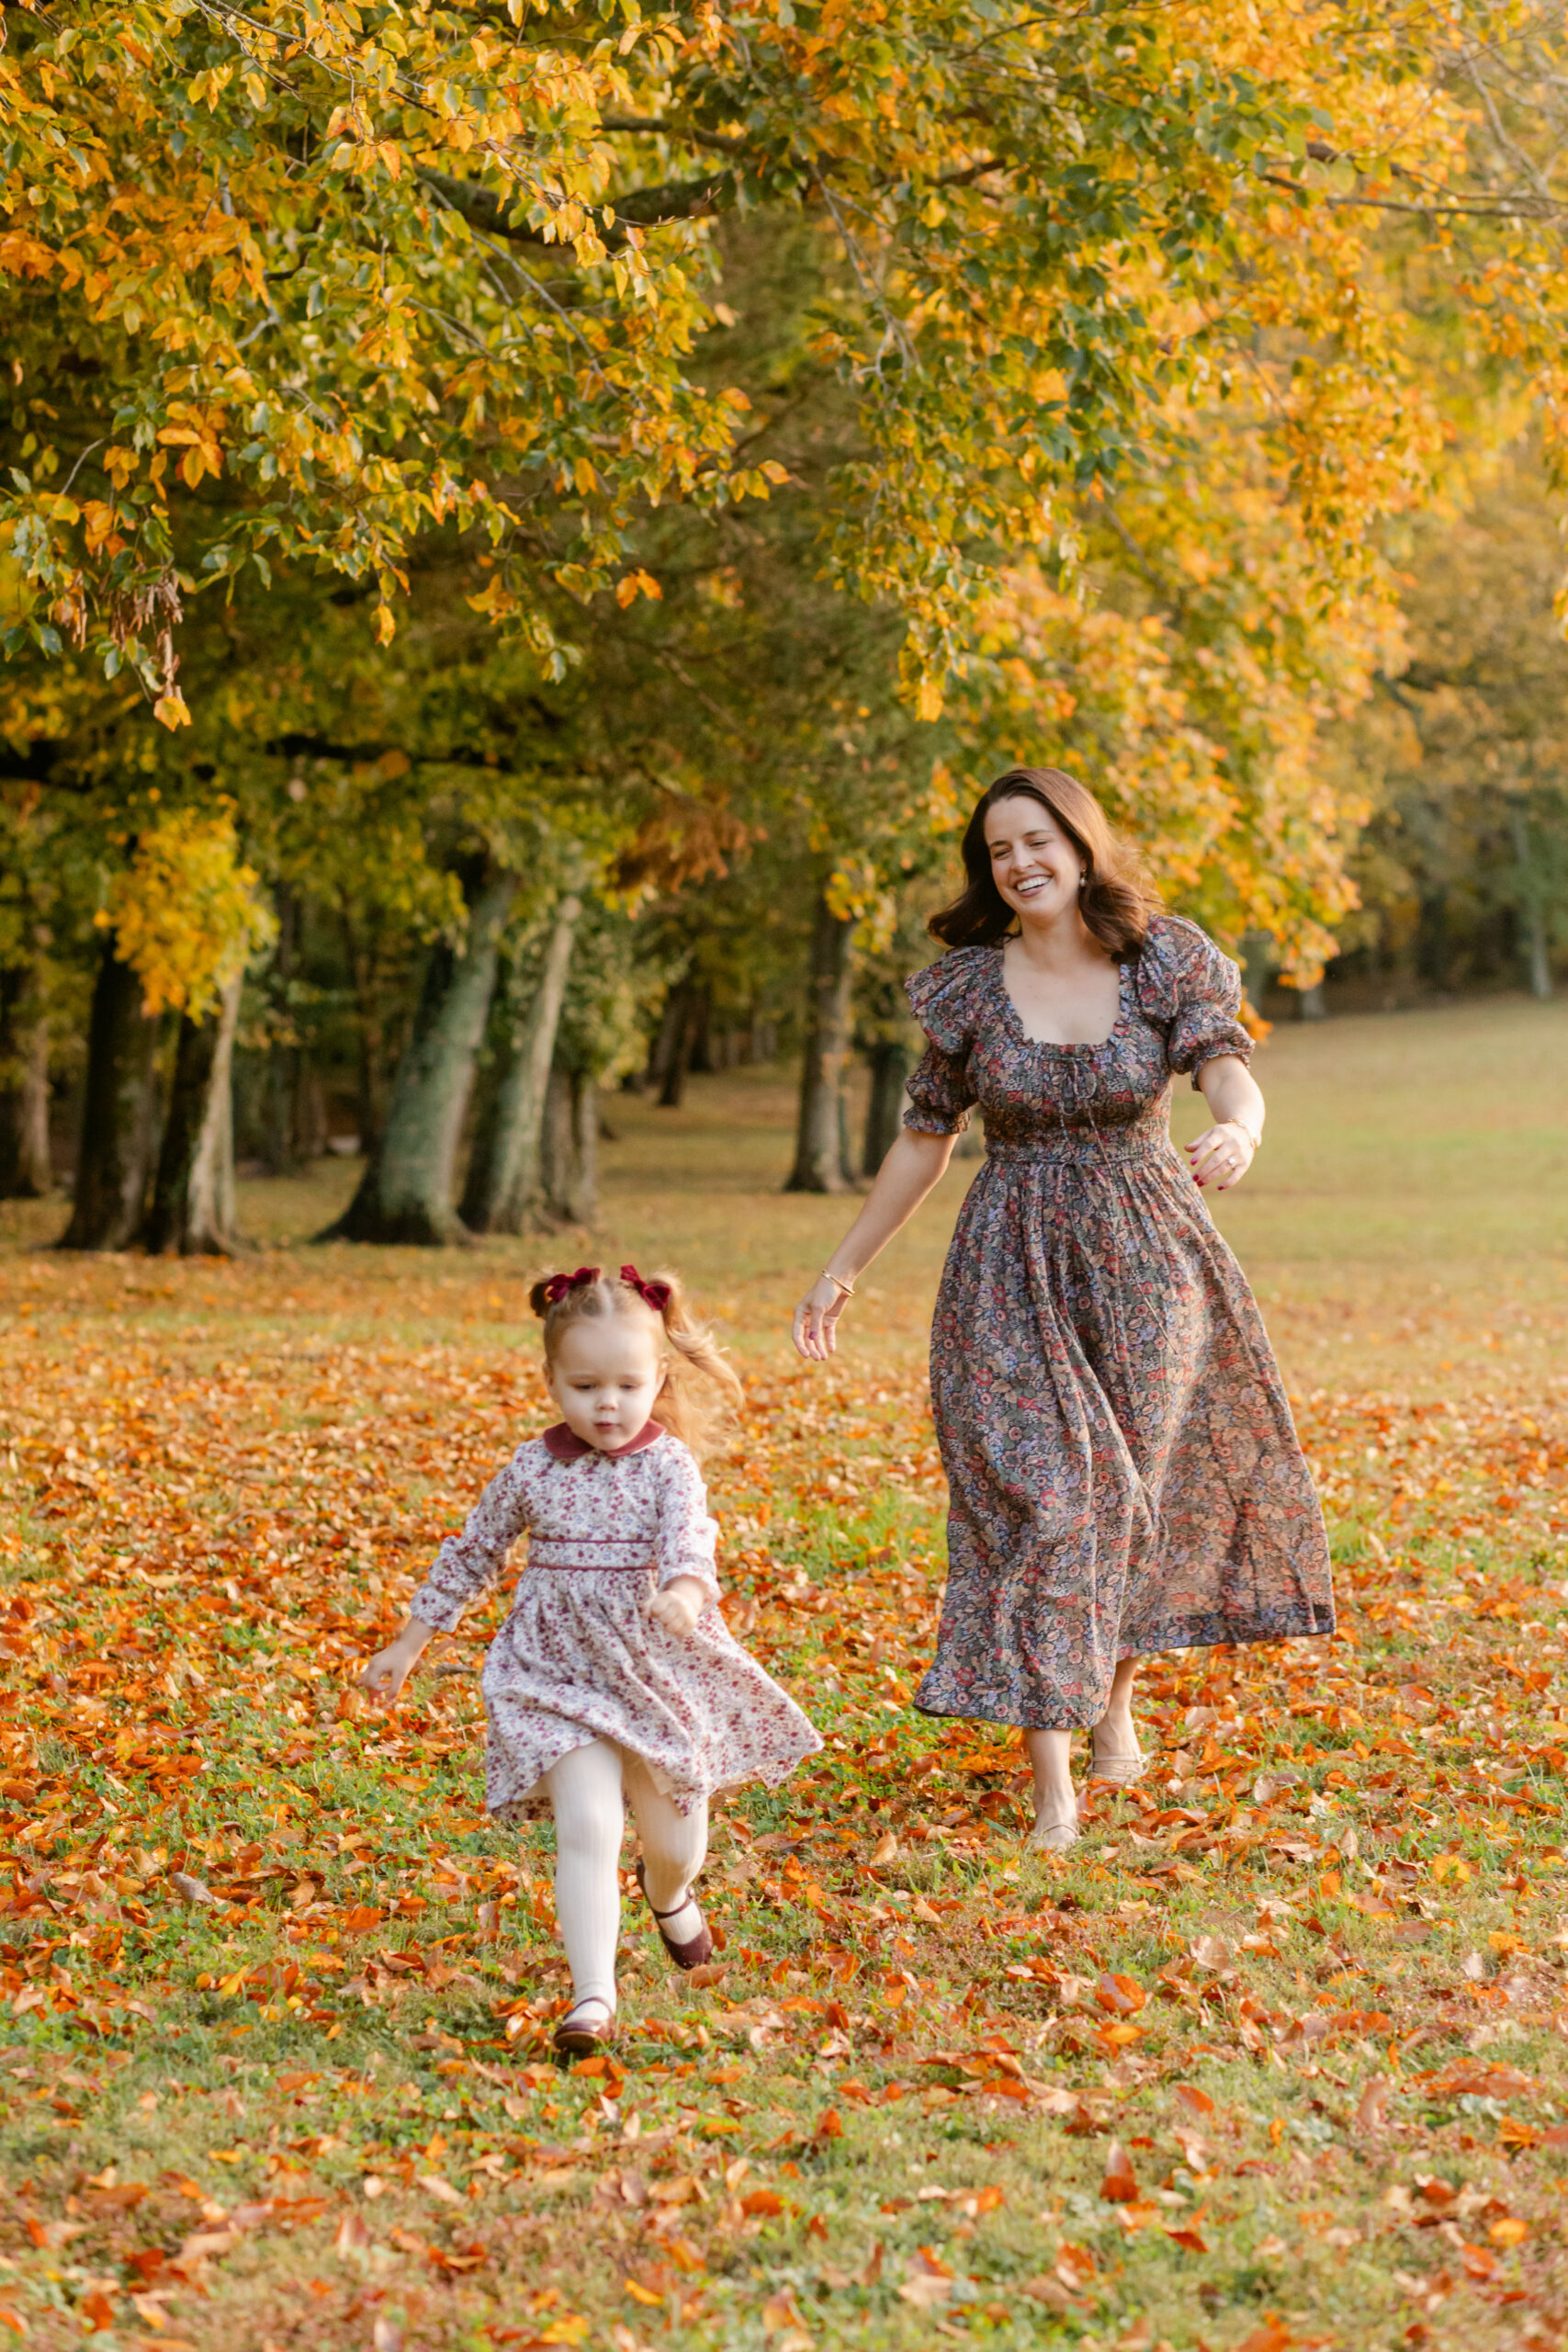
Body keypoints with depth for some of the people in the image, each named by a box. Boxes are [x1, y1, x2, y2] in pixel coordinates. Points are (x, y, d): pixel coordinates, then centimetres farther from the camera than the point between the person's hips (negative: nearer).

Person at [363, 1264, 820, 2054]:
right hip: (561, 1677, 0)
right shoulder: (532, 1470, -2)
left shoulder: (667, 1465, -9)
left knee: (674, 1841, 12)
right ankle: (593, 1996, -15)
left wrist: (683, 1590, -52)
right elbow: (469, 1556, 11)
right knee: (587, 1826, -18)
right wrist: (407, 1646, 15)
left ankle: (668, 1894, 50)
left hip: (662, 1674, 0)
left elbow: (689, 1533, -29)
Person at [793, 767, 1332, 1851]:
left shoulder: (1166, 961, -4)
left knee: (1136, 1486, 12)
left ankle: (1117, 1699, 40)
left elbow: (1229, 1069, -20)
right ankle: (1053, 1782, -6)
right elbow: (925, 1137, 8)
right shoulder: (971, 985, -1)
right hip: (1012, 1270, 0)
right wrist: (844, 1267, 10)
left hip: (1145, 1259, 0)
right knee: (1036, 1497, -8)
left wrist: (1239, 1131, -44)